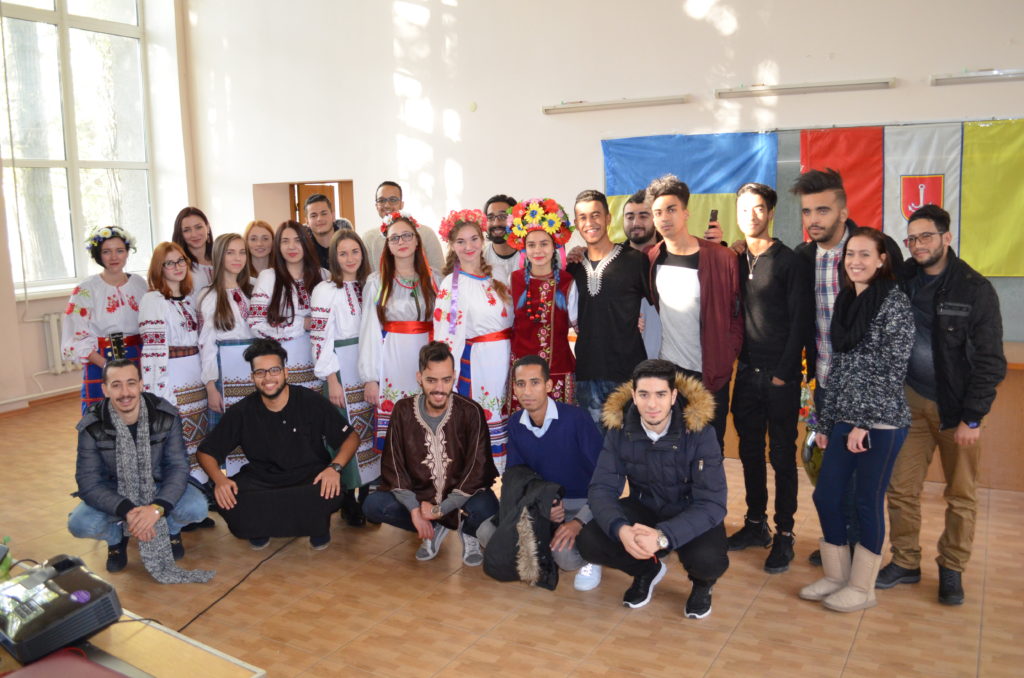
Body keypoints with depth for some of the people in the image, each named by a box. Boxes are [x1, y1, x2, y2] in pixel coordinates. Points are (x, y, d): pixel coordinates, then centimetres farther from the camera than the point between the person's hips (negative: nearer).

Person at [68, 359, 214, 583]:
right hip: (114, 494, 0)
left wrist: (157, 507, -37)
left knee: (196, 507, -29)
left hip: (159, 488, 0)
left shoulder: (166, 415, -18)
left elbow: (178, 467, -19)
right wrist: (126, 511, -38)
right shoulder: (91, 427, -19)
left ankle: (172, 531, 9)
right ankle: (116, 538, 9)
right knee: (79, 523, -28)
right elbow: (88, 483, -21)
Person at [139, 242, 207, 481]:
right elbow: (153, 350, -14)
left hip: (196, 376, 7)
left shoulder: (189, 298, 13)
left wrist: (206, 377, 14)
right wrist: (159, 391, -18)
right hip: (171, 378, -7)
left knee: (197, 432, 10)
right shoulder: (152, 300, -8)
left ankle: (199, 479, 19)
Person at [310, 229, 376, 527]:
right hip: (343, 370, -5)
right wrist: (332, 380, -14)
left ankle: (367, 494, 18)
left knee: (370, 428, 7)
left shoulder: (368, 286, 10)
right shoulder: (325, 290, -7)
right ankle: (349, 501, 9)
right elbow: (320, 338, -11)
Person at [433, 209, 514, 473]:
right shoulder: (451, 284, -7)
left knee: (502, 419, 11)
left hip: (504, 359, 6)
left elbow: (511, 320, 14)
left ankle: (501, 473, 22)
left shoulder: (494, 279, 8)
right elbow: (446, 336, -10)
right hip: (476, 362, -5)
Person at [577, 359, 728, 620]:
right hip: (644, 508, 3)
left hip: (692, 514, -3)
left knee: (708, 560, -34)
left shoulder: (699, 432, -24)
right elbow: (602, 488, -15)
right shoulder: (620, 429, -15)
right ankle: (647, 569, 11)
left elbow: (712, 502, -27)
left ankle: (702, 582, 7)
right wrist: (620, 529, -37)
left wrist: (663, 536, -42)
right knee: (588, 542, -21)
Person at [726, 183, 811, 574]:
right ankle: (756, 523, 24)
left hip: (780, 377, -5)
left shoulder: (789, 262, -6)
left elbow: (799, 321, -9)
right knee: (750, 452, 12)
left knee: (782, 457, 2)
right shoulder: (735, 261, 9)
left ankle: (784, 534, 11)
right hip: (747, 372, 5)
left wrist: (783, 374, -12)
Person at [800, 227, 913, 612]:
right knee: (825, 496, 9)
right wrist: (825, 421, 13)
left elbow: (893, 371, -14)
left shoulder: (894, 303, -10)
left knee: (868, 503, 4)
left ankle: (862, 587, 21)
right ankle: (835, 576, 26)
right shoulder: (845, 301, 11)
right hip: (845, 419, 7)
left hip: (881, 422, -7)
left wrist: (864, 422, -16)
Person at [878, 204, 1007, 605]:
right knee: (901, 489, 6)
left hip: (957, 407, -3)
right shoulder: (901, 280, 0)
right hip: (911, 402, 3)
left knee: (961, 496, 8)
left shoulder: (975, 290, -9)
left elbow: (990, 361, -9)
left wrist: (973, 418, -12)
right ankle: (905, 563, 22)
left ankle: (952, 569, 25)